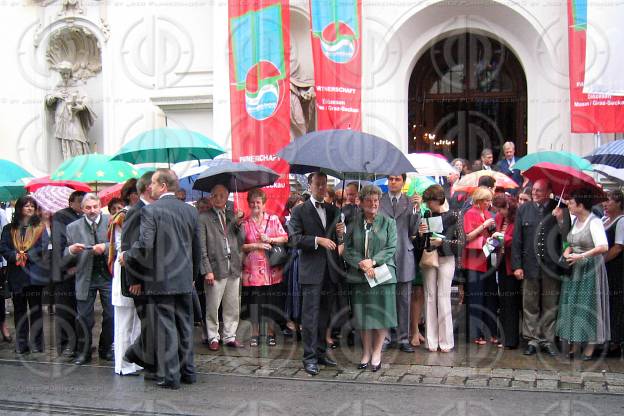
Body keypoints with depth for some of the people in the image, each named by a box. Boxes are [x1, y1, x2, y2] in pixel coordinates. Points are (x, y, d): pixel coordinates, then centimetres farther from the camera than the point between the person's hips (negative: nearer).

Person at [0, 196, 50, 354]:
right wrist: (15, 256, -17)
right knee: (19, 310, 7)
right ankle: (21, 344, 14)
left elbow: (43, 247, -6)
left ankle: (36, 344, 10)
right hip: (16, 274, 2)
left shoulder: (40, 227, 6)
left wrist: (26, 256, -16)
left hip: (34, 273, -2)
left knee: (35, 309, 4)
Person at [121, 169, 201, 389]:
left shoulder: (150, 210, -11)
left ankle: (170, 376, 7)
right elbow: (197, 248, 11)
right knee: (185, 325, 13)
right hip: (185, 279, 5)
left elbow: (144, 244, -20)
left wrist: (126, 256, -1)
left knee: (166, 327, 1)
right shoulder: (190, 210, 6)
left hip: (161, 279, -5)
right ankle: (188, 371, 22)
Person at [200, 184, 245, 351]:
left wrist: (238, 225, -6)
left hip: (234, 267, 5)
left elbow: (241, 241, 11)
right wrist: (207, 270, -11)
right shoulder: (204, 219, -2)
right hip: (216, 268, -4)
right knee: (212, 307, 3)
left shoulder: (233, 216, 13)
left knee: (232, 306, 10)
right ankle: (213, 337, 17)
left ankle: (229, 336, 21)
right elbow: (202, 248, -5)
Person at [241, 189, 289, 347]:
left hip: (271, 268, 1)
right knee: (254, 302, 3)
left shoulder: (273, 219, 6)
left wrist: (269, 240, -10)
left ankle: (271, 333, 17)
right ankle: (255, 334, 15)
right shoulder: (244, 223, 4)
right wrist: (256, 245, -13)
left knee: (271, 302, 5)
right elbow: (240, 246, 1)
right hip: (252, 268, -1)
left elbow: (285, 238, 4)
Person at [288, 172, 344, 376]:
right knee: (311, 315, -4)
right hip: (312, 270, -5)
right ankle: (310, 358, 1)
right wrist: (318, 240, -19)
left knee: (324, 315, 13)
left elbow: (337, 242, 17)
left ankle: (321, 353, 23)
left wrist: (340, 233, -4)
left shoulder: (333, 211, 15)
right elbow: (295, 239, -9)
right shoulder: (300, 210, 0)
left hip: (330, 270, 5)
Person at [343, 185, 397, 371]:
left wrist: (373, 261, -16)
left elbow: (391, 248, -3)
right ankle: (366, 352, 19)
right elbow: (347, 249, 2)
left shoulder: (388, 222, 4)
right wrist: (362, 265, -13)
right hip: (359, 276, 1)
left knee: (381, 314, 1)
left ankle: (377, 353, 14)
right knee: (363, 315, 7)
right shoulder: (354, 223, 6)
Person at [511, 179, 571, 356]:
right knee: (530, 306, 6)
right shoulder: (523, 210, 5)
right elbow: (517, 240, 4)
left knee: (550, 306, 8)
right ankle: (532, 340, 16)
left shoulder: (560, 210, 1)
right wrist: (517, 265, -1)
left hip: (551, 266, -1)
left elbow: (567, 237, -3)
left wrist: (561, 220, -20)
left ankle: (547, 340, 19)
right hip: (530, 266, 1)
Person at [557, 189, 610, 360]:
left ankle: (590, 347, 9)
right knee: (572, 306, 8)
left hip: (590, 270, -7)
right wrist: (567, 251, -3)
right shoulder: (576, 221, 9)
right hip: (574, 269, 7)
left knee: (588, 306, 0)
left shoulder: (594, 222, -14)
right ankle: (574, 343, 17)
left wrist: (581, 256, -25)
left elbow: (603, 247, -26)